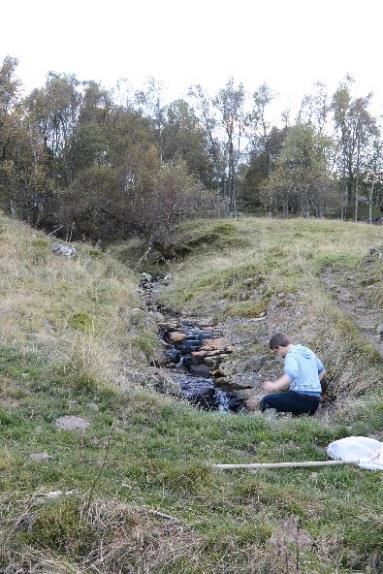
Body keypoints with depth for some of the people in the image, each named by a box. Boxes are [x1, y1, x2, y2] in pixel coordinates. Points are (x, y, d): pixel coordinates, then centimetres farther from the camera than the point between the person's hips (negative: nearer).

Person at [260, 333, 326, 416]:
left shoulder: (291, 356, -10)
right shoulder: (308, 351, 15)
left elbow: (292, 374, -32)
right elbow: (322, 371, 26)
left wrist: (275, 386, -37)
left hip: (301, 397, -9)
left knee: (266, 401, -5)